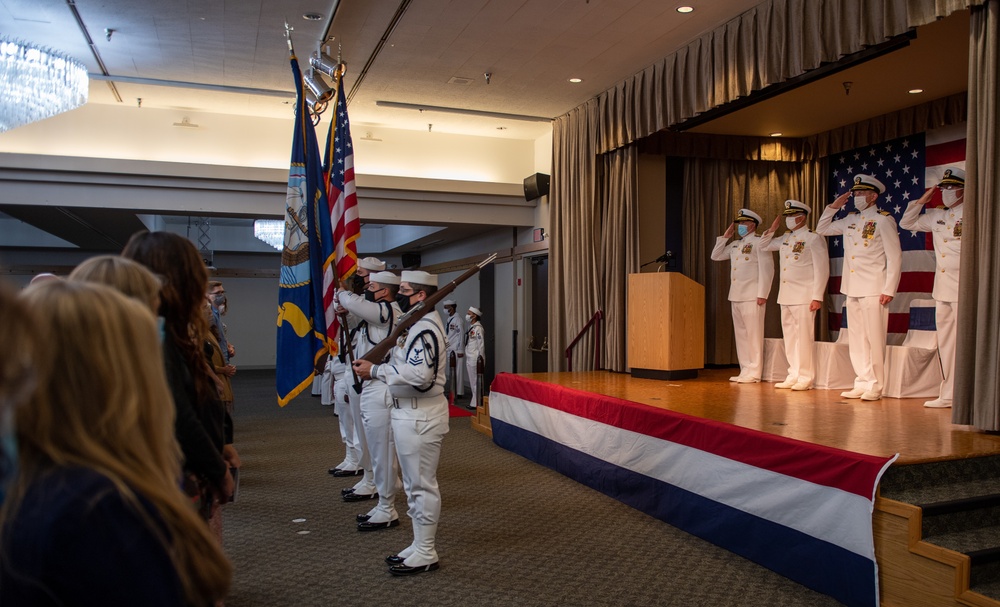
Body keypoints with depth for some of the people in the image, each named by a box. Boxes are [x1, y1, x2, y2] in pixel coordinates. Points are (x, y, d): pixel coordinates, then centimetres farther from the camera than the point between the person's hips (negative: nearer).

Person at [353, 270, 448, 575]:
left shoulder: (426, 327, -19)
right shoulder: (418, 323, 14)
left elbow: (420, 375, -28)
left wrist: (375, 370, -20)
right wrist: (375, 366, 4)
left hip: (420, 417, -11)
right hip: (410, 413, 11)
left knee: (422, 484, 0)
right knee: (414, 484, 18)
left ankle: (425, 553, 12)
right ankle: (419, 546, 30)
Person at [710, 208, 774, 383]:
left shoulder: (759, 242, -4)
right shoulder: (735, 244, 18)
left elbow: (767, 269, -11)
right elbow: (715, 256, 22)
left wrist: (762, 294, -16)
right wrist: (726, 236, 15)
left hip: (752, 297, -8)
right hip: (736, 296, 8)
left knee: (753, 335, -5)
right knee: (740, 334, 10)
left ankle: (754, 373, -1)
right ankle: (745, 370, 16)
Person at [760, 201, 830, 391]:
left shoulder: (813, 238, -5)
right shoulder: (785, 238, 15)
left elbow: (822, 269, -9)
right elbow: (764, 246, 28)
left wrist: (817, 297, -15)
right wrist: (773, 227, 13)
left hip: (804, 297, -7)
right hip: (785, 296, 7)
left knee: (804, 338, -4)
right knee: (790, 338, 9)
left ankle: (806, 378, 3)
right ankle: (793, 375, 16)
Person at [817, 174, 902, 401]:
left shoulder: (883, 220, -4)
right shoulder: (850, 220, 14)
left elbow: (894, 257, -8)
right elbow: (822, 229, 26)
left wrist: (889, 290, -14)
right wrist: (833, 206, 13)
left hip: (873, 290, -6)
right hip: (852, 289, 7)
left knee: (874, 340, -3)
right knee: (856, 340, 8)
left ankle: (876, 386, 5)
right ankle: (863, 383, 15)